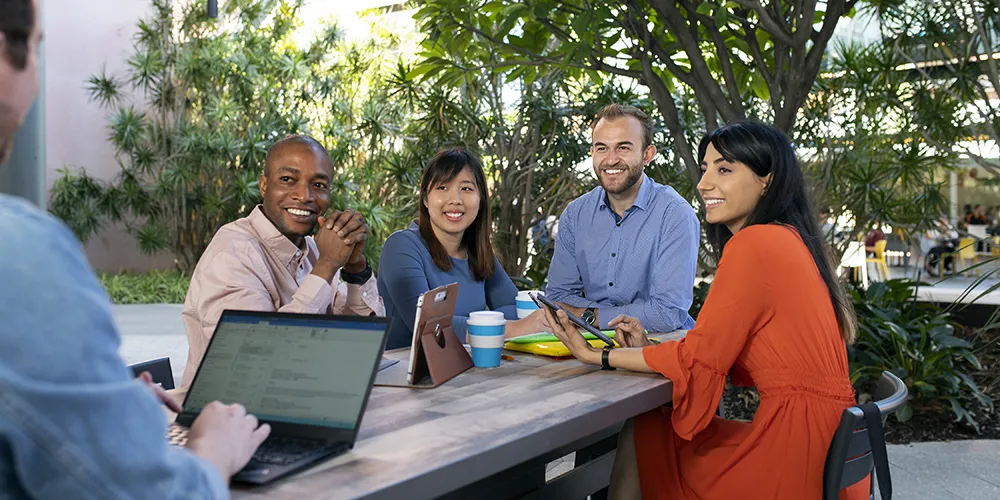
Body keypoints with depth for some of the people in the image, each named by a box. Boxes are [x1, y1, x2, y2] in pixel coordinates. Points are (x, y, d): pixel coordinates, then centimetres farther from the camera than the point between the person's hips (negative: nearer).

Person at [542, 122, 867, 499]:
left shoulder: (755, 243, -17)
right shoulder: (787, 240, 12)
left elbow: (699, 358, -14)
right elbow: (729, 356, 11)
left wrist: (597, 356, -5)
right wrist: (648, 347, 7)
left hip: (799, 455, -8)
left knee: (640, 437, 7)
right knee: (646, 427, 15)